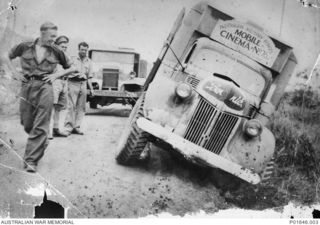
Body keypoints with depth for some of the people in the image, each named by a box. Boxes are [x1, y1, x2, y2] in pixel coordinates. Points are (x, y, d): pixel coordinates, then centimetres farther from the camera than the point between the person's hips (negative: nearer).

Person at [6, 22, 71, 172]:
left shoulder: (56, 52, 4)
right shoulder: (24, 47, 4)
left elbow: (69, 68, 18)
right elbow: (8, 56, 21)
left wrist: (56, 75, 2)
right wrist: (15, 72, 8)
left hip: (45, 87, -1)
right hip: (27, 86, 2)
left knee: (40, 126, -8)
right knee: (27, 124, 9)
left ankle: (31, 160, -4)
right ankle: (42, 143, 39)